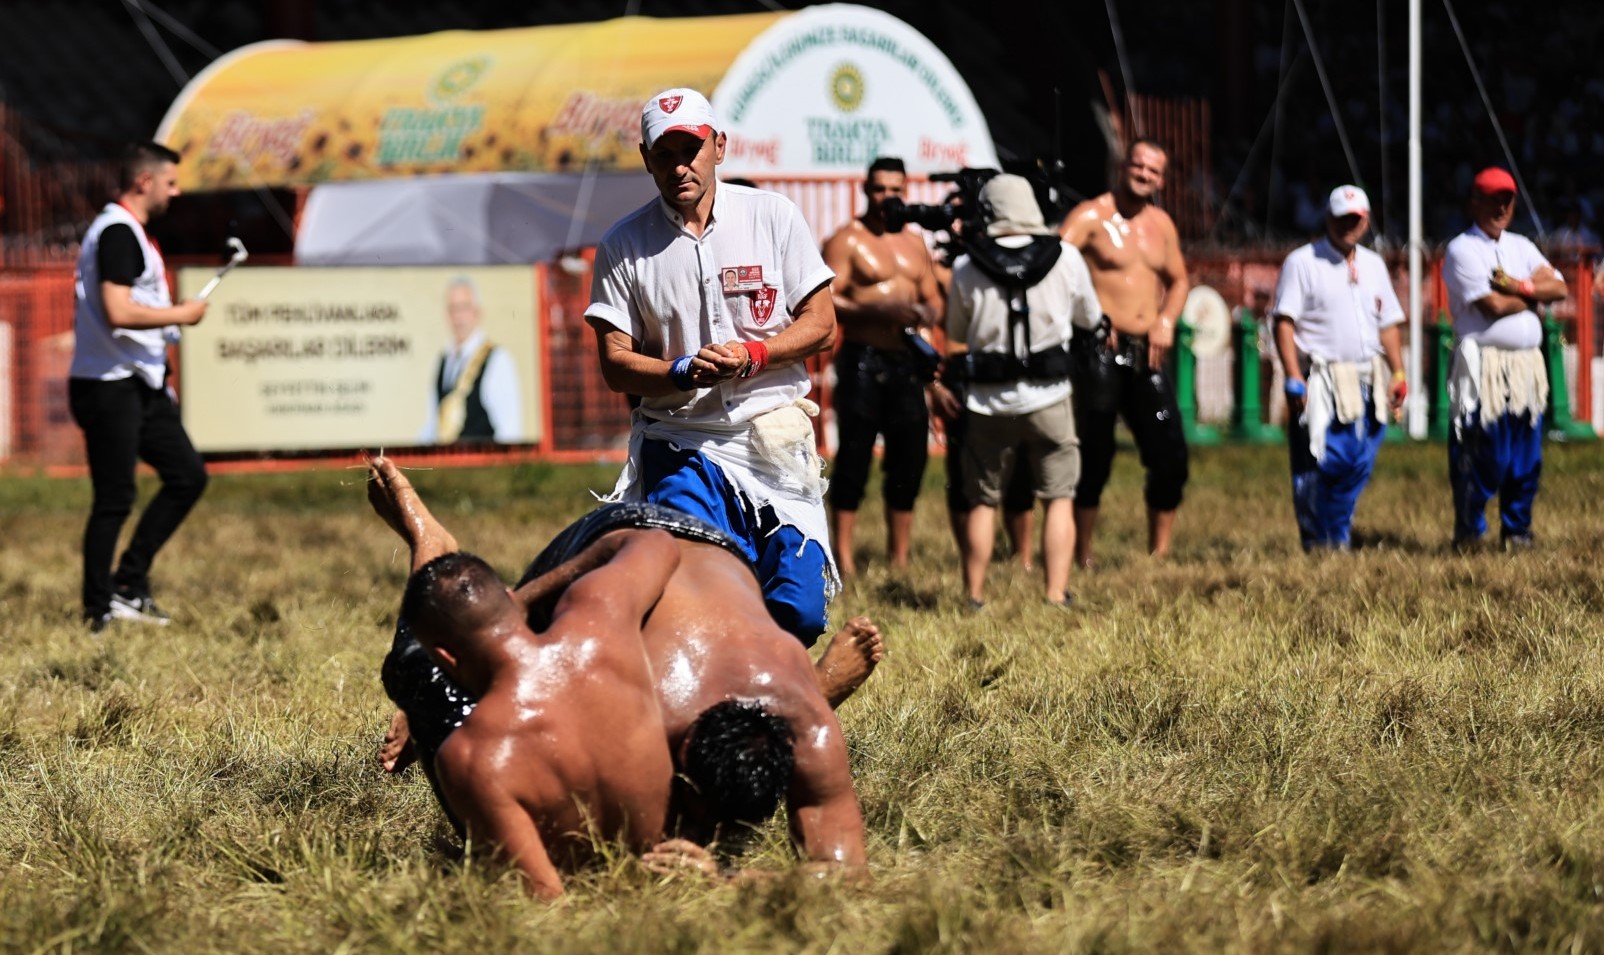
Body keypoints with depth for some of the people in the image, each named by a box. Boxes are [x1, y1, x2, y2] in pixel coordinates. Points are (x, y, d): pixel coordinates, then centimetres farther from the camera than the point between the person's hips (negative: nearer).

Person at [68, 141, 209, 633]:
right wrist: (181, 314, -16)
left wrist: (159, 380, 23)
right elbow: (118, 312, -27)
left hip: (140, 387, 10)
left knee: (188, 475, 10)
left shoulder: (130, 233, 16)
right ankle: (100, 610, 5)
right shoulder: (118, 233, -16)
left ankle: (129, 585, 15)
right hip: (110, 389, -10)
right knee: (114, 500, -4)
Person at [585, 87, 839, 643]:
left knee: (799, 613, -10)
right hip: (681, 446, -1)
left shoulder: (772, 216, 3)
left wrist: (752, 355, -14)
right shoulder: (623, 245, 2)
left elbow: (821, 325, 4)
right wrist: (683, 373, -19)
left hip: (776, 443, 1)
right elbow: (615, 364, 0)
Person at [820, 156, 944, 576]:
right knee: (854, 458, -7)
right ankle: (844, 557, -5)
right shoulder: (847, 241, -1)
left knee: (909, 459, 5)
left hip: (907, 360, 6)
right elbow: (826, 301, -11)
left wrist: (924, 313, -3)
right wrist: (877, 310, -23)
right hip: (863, 359, -6)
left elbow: (934, 299, 22)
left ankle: (900, 556, 15)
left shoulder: (915, 244, 18)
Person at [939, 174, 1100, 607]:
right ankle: (1056, 596, -2)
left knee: (982, 502, 11)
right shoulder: (1065, 258, -4)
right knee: (1059, 498, 6)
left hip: (989, 402, 1)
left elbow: (953, 347, 4)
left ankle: (973, 599, 14)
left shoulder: (966, 268, -4)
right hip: (1048, 397, -1)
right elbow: (1089, 318, 12)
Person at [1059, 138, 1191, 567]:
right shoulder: (1091, 216, -5)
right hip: (1100, 350, -6)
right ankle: (1082, 559, 4)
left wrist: (1166, 320, 6)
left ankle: (1159, 554, 14)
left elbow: (1178, 280, 25)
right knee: (1095, 455, -4)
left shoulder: (1161, 224, 15)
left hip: (1147, 354, 6)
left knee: (1170, 455, 2)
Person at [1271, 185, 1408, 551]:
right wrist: (1294, 378, -16)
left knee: (1359, 465, 4)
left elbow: (1388, 324, 20)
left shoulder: (1373, 265, 17)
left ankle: (1338, 539, 16)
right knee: (1320, 464, -8)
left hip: (1367, 381, 6)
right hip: (1322, 380, -5)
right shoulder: (1303, 262, -1)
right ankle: (1316, 543, 2)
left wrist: (1398, 374, 9)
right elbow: (1284, 321, -8)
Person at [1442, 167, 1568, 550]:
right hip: (1483, 368, -6)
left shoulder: (1521, 247, 18)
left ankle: (1517, 530, 16)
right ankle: (1468, 534, 1)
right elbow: (1493, 306, -14)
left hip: (1527, 365, 6)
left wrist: (1520, 287, -11)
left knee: (1527, 457, 7)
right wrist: (1534, 296, 2)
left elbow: (1558, 287, 4)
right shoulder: (1463, 250, -3)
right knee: (1480, 458, -8)